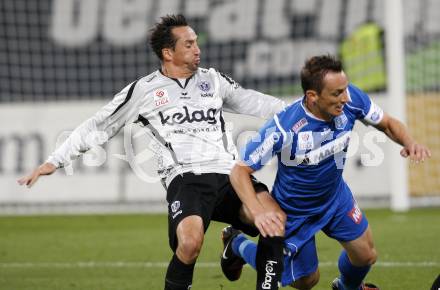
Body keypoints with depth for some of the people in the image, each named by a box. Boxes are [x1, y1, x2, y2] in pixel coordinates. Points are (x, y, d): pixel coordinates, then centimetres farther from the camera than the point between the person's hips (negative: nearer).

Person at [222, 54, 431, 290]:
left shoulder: (352, 99, -24)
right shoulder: (283, 128, -38)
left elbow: (386, 123, -5)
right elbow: (240, 171, -29)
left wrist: (409, 142, -27)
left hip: (335, 196, 5)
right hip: (294, 209, -5)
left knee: (366, 256, 9)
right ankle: (239, 245, 31)